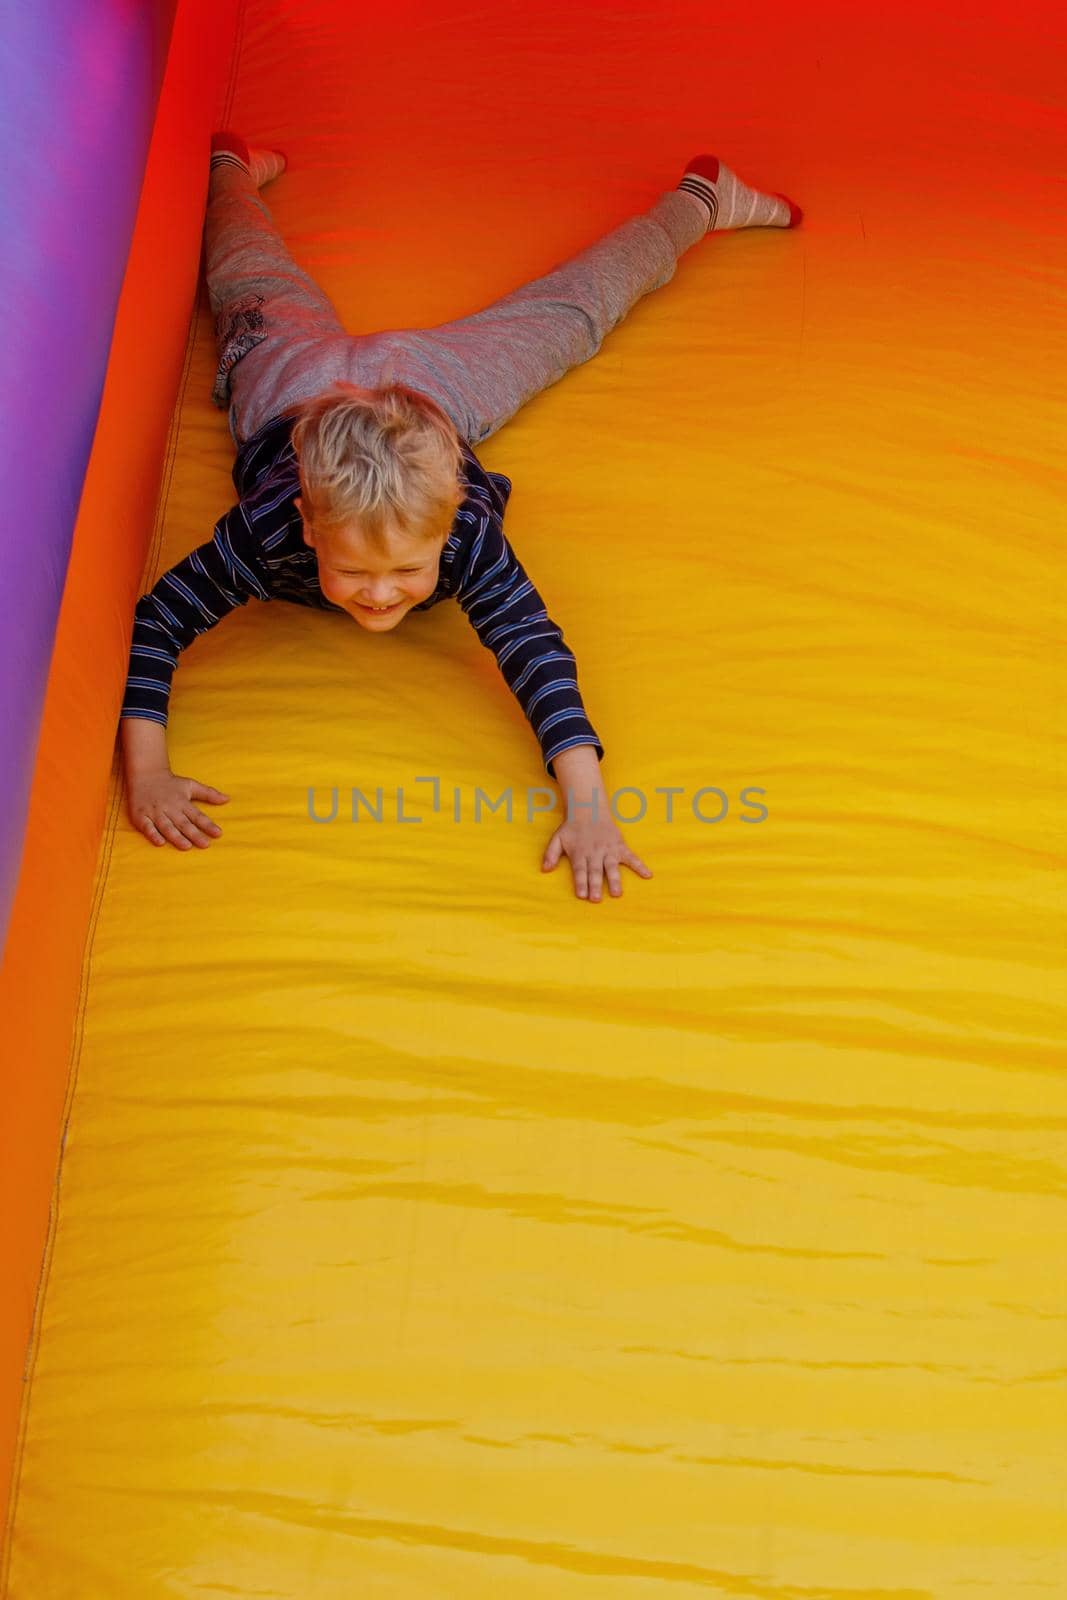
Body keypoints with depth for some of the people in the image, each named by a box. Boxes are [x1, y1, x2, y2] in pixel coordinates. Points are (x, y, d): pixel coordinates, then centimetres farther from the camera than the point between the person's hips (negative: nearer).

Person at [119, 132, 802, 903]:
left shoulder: (466, 536, -45)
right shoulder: (266, 531, -46)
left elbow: (538, 654, -50)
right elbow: (152, 625, -40)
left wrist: (589, 809, -60)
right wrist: (146, 774, -51)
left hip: (429, 378, 0)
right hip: (290, 374, 1)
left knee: (569, 310, 21)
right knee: (254, 288, 34)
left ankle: (696, 201, 44)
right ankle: (232, 168, 62)